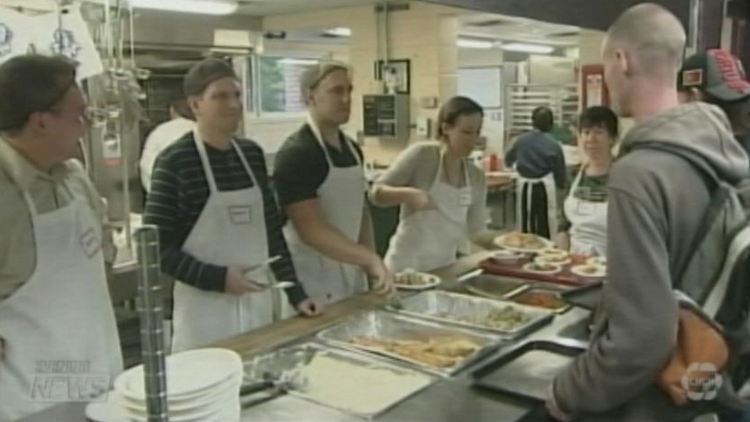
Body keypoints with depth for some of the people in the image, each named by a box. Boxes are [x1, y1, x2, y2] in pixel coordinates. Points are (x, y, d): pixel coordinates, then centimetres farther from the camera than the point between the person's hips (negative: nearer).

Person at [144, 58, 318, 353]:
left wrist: (296, 293, 6)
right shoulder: (175, 161, -11)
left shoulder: (252, 154, 6)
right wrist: (217, 278, -18)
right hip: (206, 308, -5)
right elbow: (155, 246, -11)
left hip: (258, 302, 6)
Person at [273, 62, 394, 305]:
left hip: (351, 274, 8)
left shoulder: (352, 149, 7)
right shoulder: (296, 154, -17)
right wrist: (371, 259, -28)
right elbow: (311, 230, -24)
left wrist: (369, 261, 2)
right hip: (313, 282, -8)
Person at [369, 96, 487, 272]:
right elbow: (376, 193, -13)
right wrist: (409, 194, -29)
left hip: (444, 267, 5)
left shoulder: (476, 178, 3)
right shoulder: (421, 155, -12)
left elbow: (475, 230, 8)